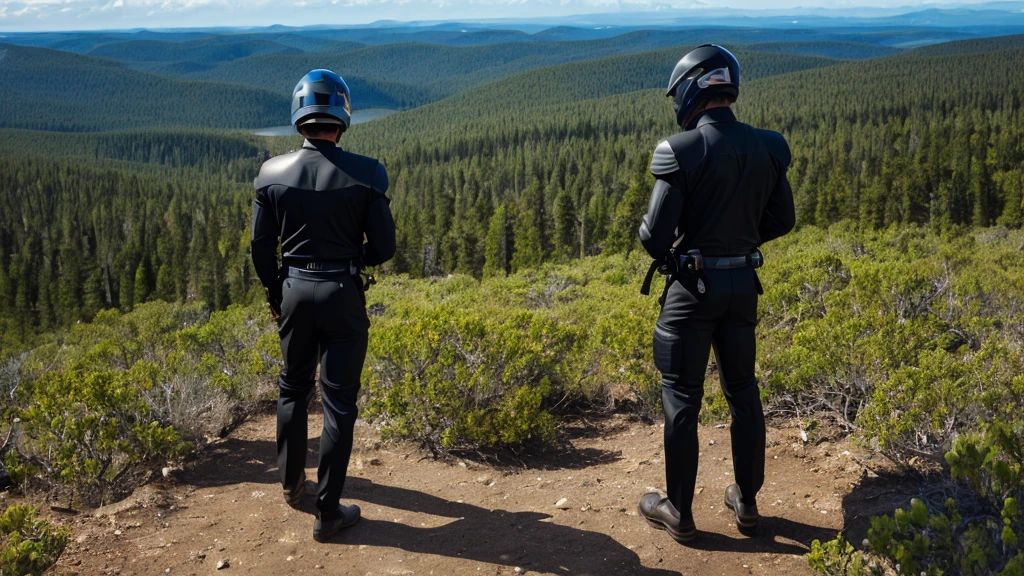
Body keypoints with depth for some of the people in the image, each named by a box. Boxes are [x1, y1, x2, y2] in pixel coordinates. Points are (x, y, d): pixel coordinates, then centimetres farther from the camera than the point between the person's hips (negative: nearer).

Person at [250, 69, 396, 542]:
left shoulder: (273, 173, -5)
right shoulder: (365, 175, -13)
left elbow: (261, 247, 1)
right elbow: (384, 247, -9)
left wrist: (274, 294, 16)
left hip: (293, 290, 3)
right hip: (342, 295, -3)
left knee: (293, 389, 23)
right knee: (339, 404, 5)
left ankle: (291, 482, 38)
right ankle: (327, 512, 11)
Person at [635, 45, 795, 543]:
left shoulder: (682, 150, -18)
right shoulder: (767, 148, 0)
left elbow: (655, 234, -17)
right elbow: (781, 221, 9)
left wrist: (667, 256, 4)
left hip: (693, 284, -5)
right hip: (744, 282, 6)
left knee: (681, 398, 6)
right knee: (743, 391, 17)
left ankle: (679, 512, 16)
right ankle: (747, 501, 28)